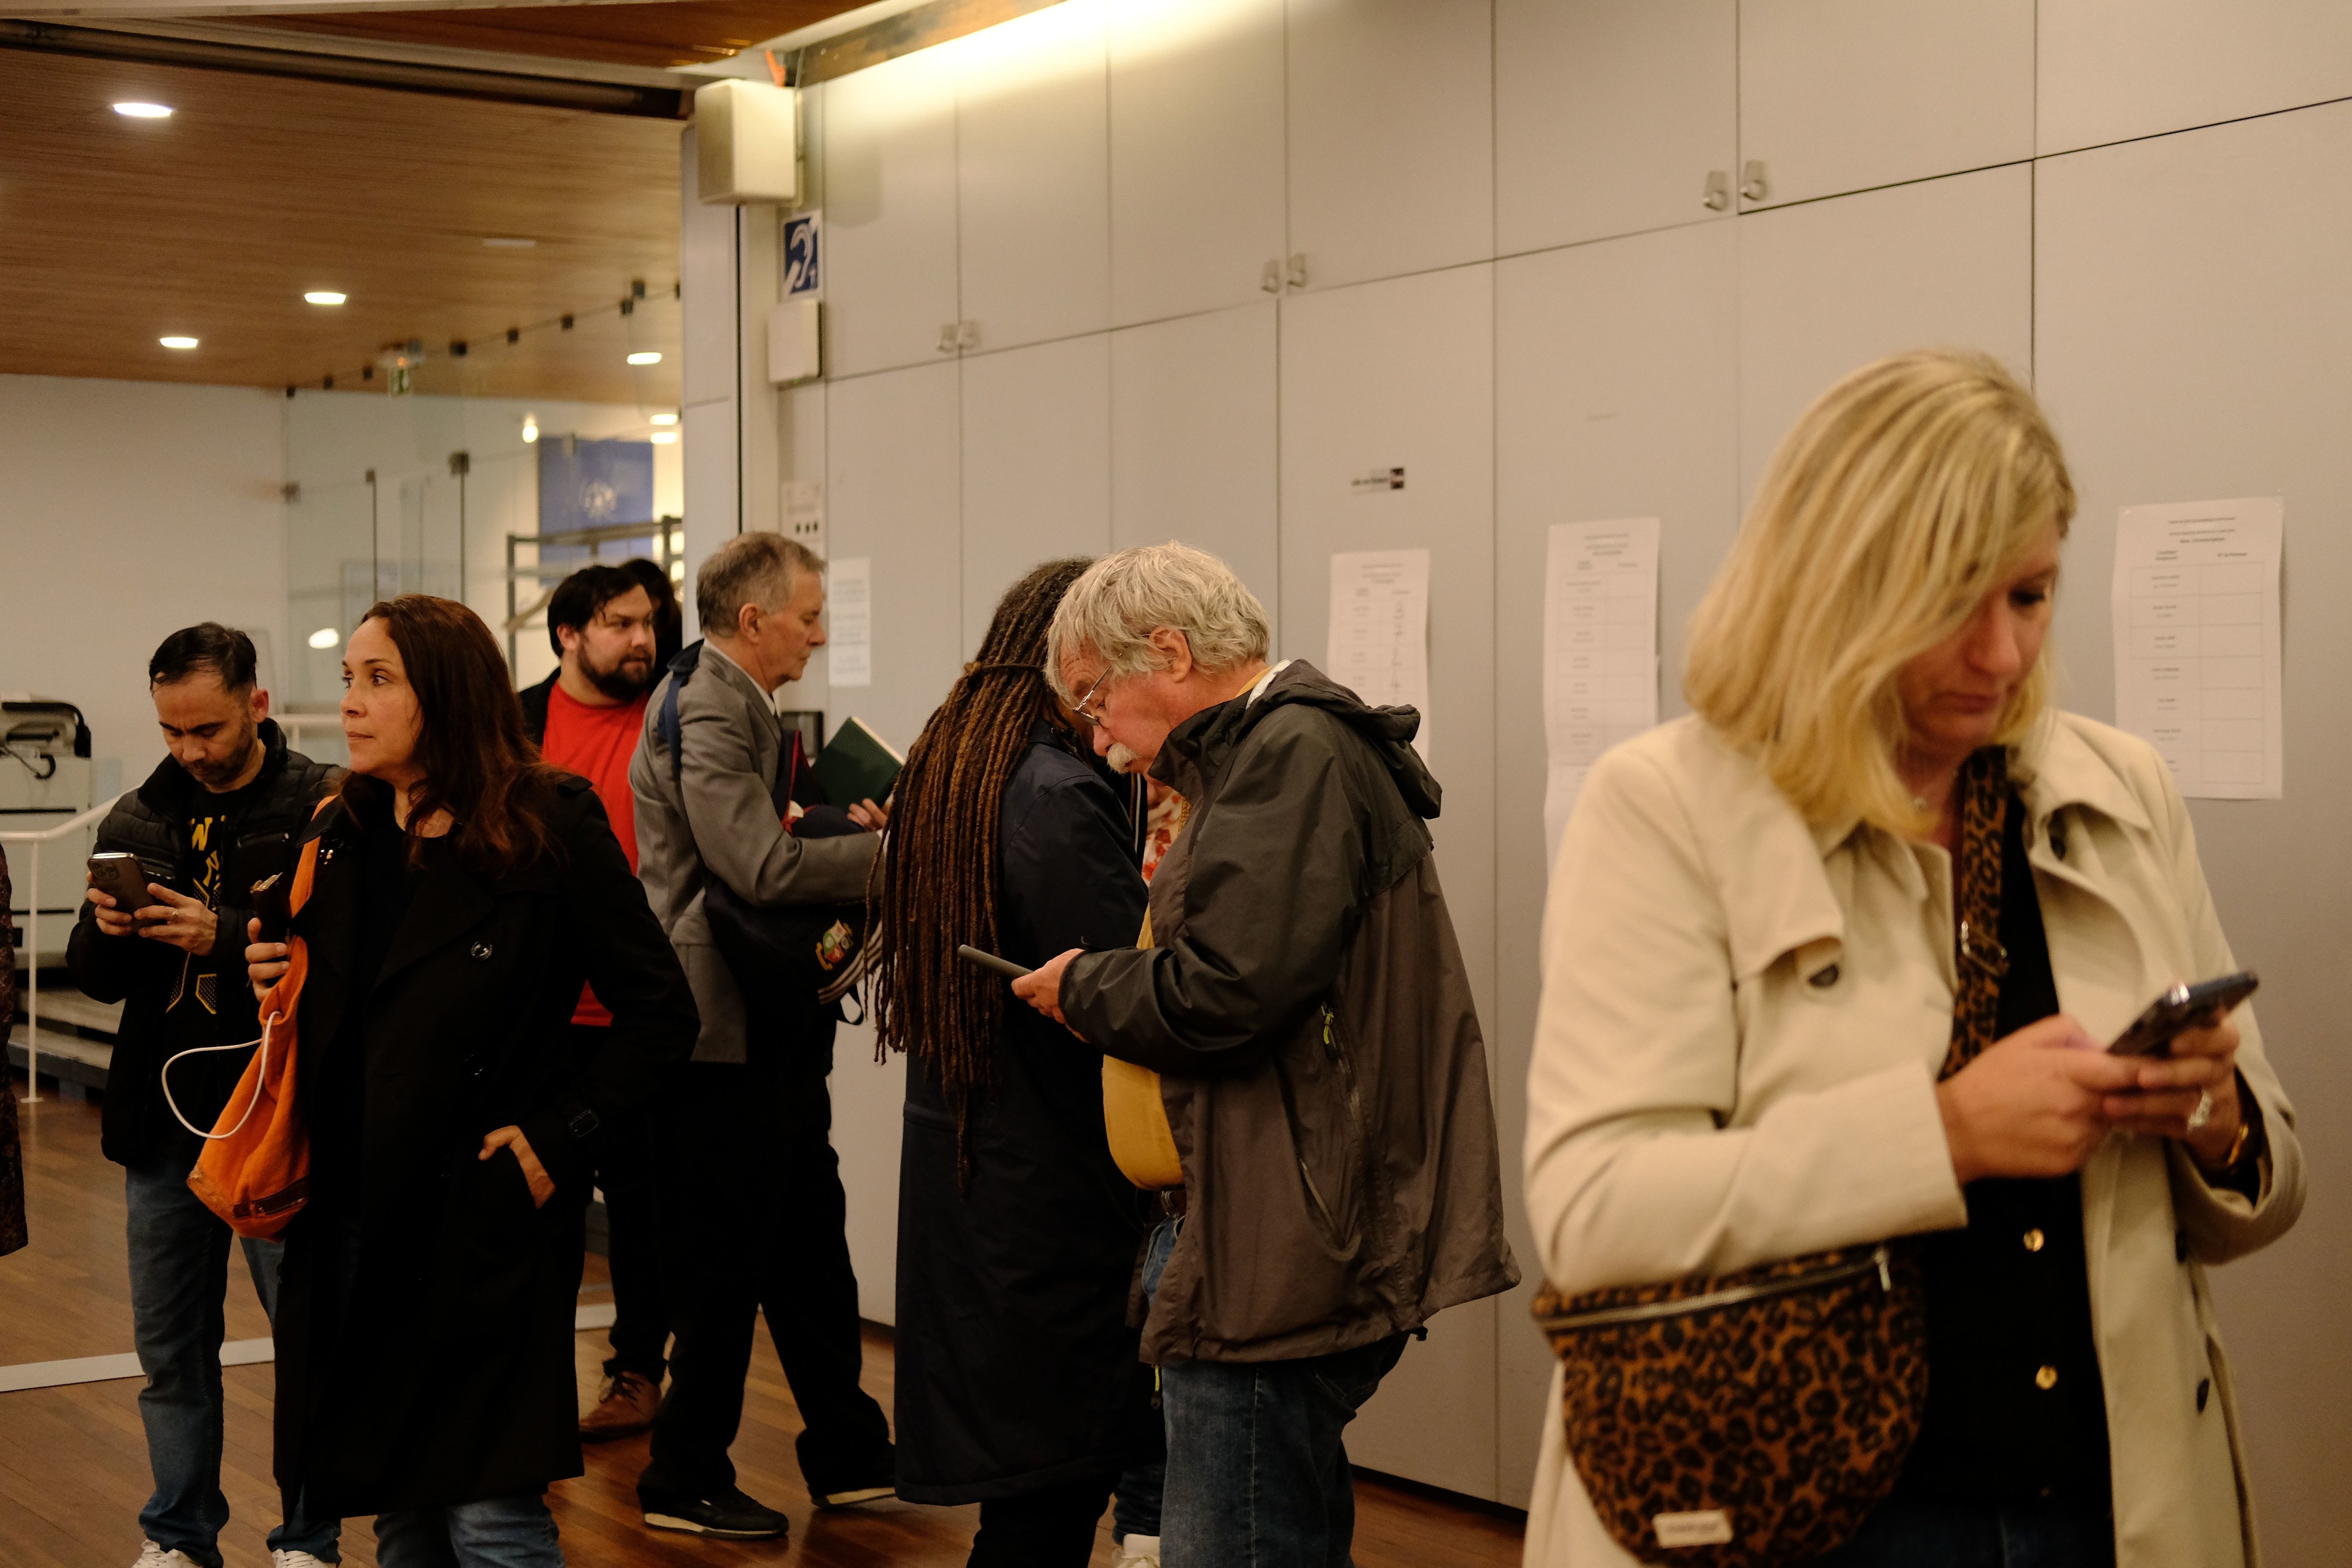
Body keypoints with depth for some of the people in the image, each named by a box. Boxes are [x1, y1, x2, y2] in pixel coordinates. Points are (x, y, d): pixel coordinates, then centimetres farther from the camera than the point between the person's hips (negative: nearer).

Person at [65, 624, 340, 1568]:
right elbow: (94, 978, 13)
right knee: (170, 1350, 14)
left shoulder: (326, 809, -9)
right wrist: (106, 932, -9)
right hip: (163, 1122, 5)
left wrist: (226, 937, -25)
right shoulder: (138, 819, 9)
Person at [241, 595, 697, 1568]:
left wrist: (559, 1139, -14)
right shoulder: (339, 833, 10)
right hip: (352, 1220, 6)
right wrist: (274, 979, 2)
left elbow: (659, 1011, -9)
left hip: (484, 1223, -6)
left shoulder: (547, 828, -10)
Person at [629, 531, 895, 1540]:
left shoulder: (736, 703, 15)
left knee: (810, 1241, 16)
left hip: (772, 1033, 11)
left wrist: (848, 825, 4)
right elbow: (764, 869, -26)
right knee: (727, 1266, 0)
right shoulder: (707, 712, -18)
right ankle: (687, 1483, 13)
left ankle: (848, 1457, 27)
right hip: (724, 1031, -11)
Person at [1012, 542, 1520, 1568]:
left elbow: (1221, 993, -23)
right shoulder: (1292, 746, 19)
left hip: (1286, 1259, -11)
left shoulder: (1291, 756, -14)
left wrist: (1082, 989, -6)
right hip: (1305, 1250, 11)